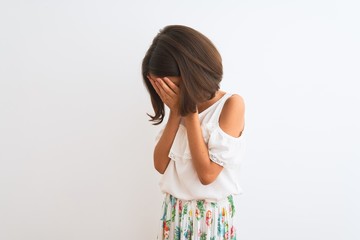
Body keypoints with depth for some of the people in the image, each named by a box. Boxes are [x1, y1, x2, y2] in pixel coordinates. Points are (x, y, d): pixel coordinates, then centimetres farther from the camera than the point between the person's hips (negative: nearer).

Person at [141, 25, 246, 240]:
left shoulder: (231, 104, -15)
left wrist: (190, 113, -17)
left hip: (212, 217, -5)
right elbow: (160, 164, -4)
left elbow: (207, 173, -21)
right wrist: (176, 112, -11)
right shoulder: (182, 107, 3)